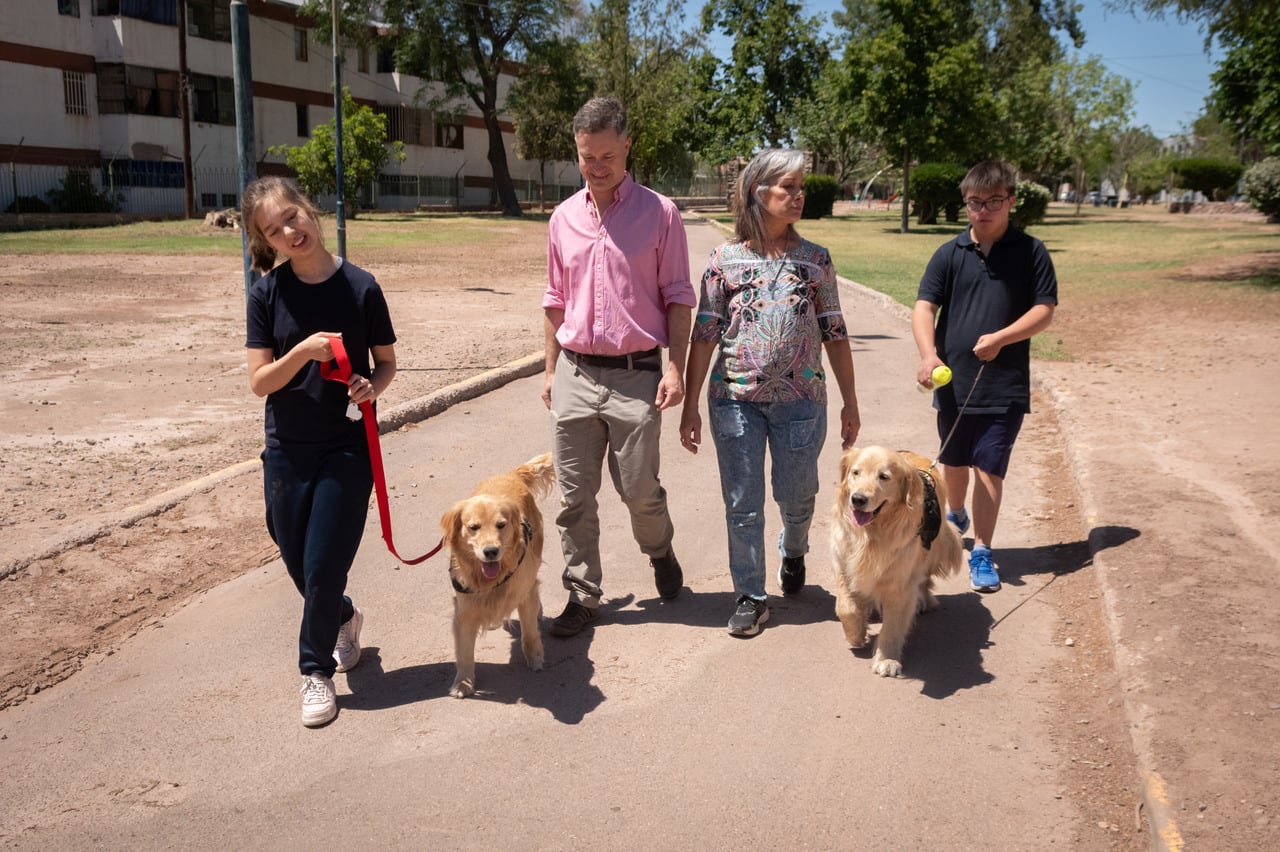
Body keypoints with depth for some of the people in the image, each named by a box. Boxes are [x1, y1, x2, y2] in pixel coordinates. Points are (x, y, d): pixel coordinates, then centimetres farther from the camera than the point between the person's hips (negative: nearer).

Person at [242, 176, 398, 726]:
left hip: (347, 448, -2)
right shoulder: (267, 293, -4)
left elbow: (387, 362, 3)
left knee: (323, 566, -2)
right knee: (299, 565, 13)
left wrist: (373, 386, -18)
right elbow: (259, 382, -7)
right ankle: (345, 619, 44)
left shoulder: (360, 287, -7)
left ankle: (317, 668, 20)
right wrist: (303, 351, -24)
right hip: (287, 452, 2)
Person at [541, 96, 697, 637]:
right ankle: (582, 596, 18)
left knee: (639, 489, 3)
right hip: (575, 374, 3)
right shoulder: (564, 218, 10)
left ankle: (660, 552, 35)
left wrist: (675, 367, -9)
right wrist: (552, 370, 15)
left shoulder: (659, 214, -1)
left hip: (636, 374, -3)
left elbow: (678, 298, -1)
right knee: (574, 496, 5)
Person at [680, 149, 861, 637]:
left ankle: (793, 551, 45)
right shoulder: (725, 259, 0)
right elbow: (703, 337, 0)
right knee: (742, 505, 5)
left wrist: (850, 403, 5)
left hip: (800, 400, 1)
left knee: (796, 496, 11)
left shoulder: (815, 259, 4)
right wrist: (690, 406, -2)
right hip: (736, 399, -1)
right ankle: (750, 596, 21)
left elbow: (835, 335, 6)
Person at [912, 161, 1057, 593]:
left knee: (989, 469, -1)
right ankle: (955, 515, 46)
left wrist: (1001, 338, -19)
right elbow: (924, 307, -8)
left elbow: (1044, 311, -3)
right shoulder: (949, 254, 0)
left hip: (1005, 386, -2)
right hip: (953, 382, 2)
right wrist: (928, 353, -26)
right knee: (954, 461, 19)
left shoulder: (1031, 252, -2)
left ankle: (981, 552, 10)